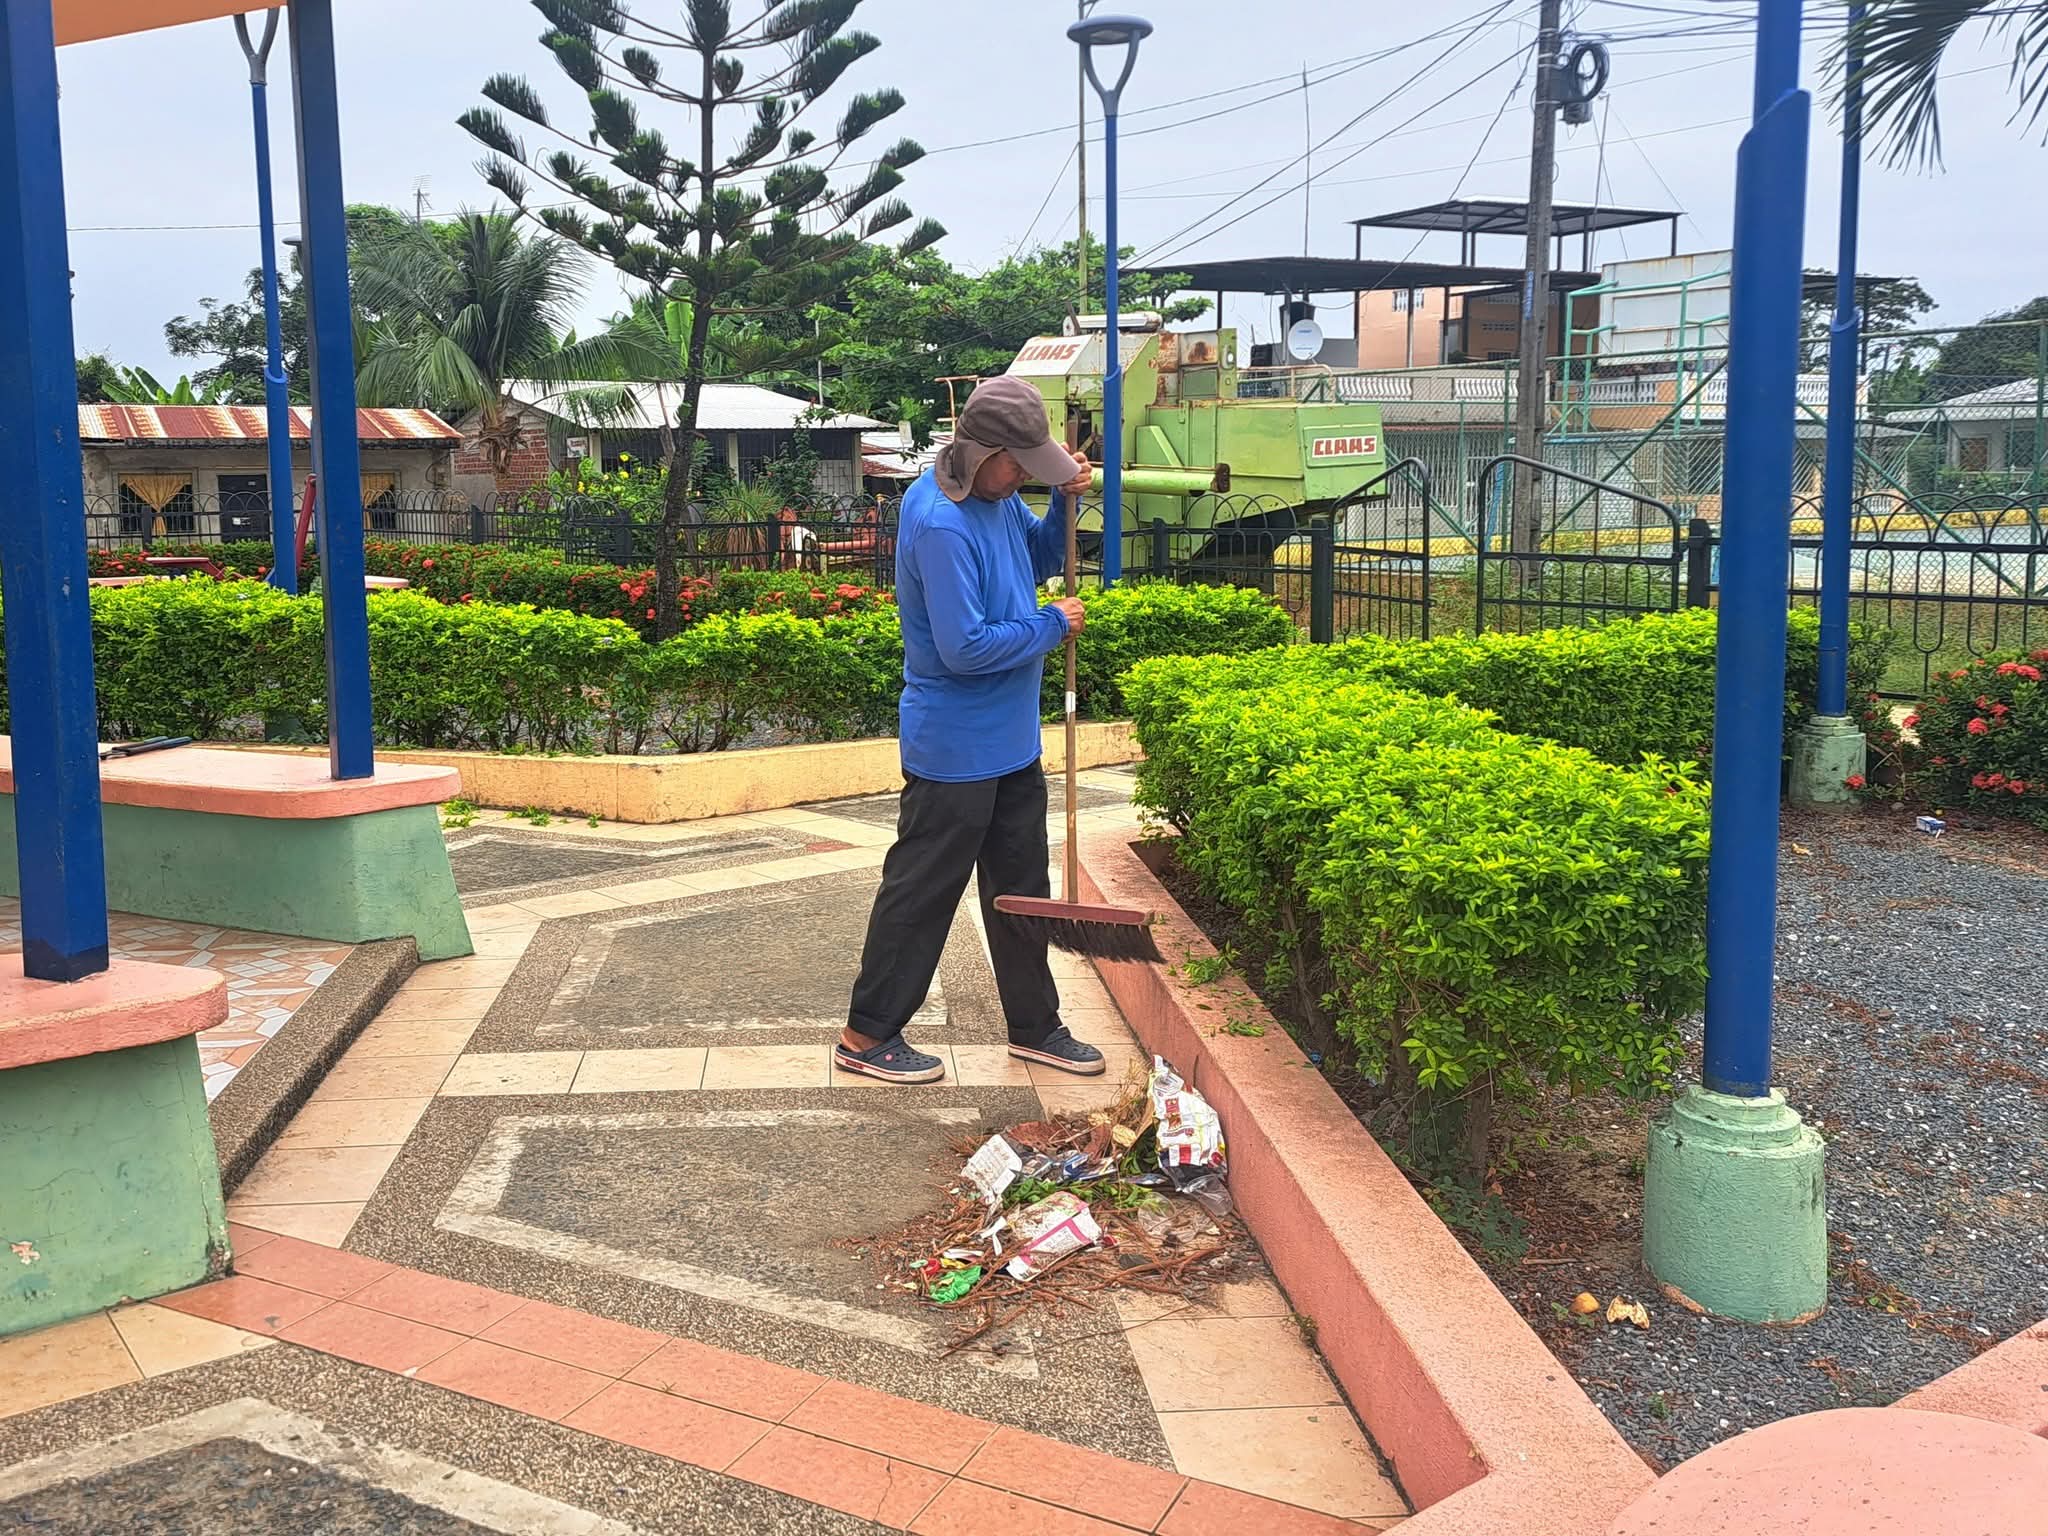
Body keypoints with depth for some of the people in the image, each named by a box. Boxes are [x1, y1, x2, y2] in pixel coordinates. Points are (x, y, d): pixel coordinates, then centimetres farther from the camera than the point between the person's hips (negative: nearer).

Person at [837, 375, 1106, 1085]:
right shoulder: (940, 526, -26)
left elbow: (1036, 562, 20)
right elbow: (966, 648, -28)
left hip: (1010, 741, 9)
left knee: (1022, 886, 18)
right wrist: (1051, 626, -15)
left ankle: (1035, 1026, 31)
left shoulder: (999, 496, 3)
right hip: (954, 750, -9)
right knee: (921, 891, 2)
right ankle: (867, 1035, 16)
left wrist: (1064, 504, 1)